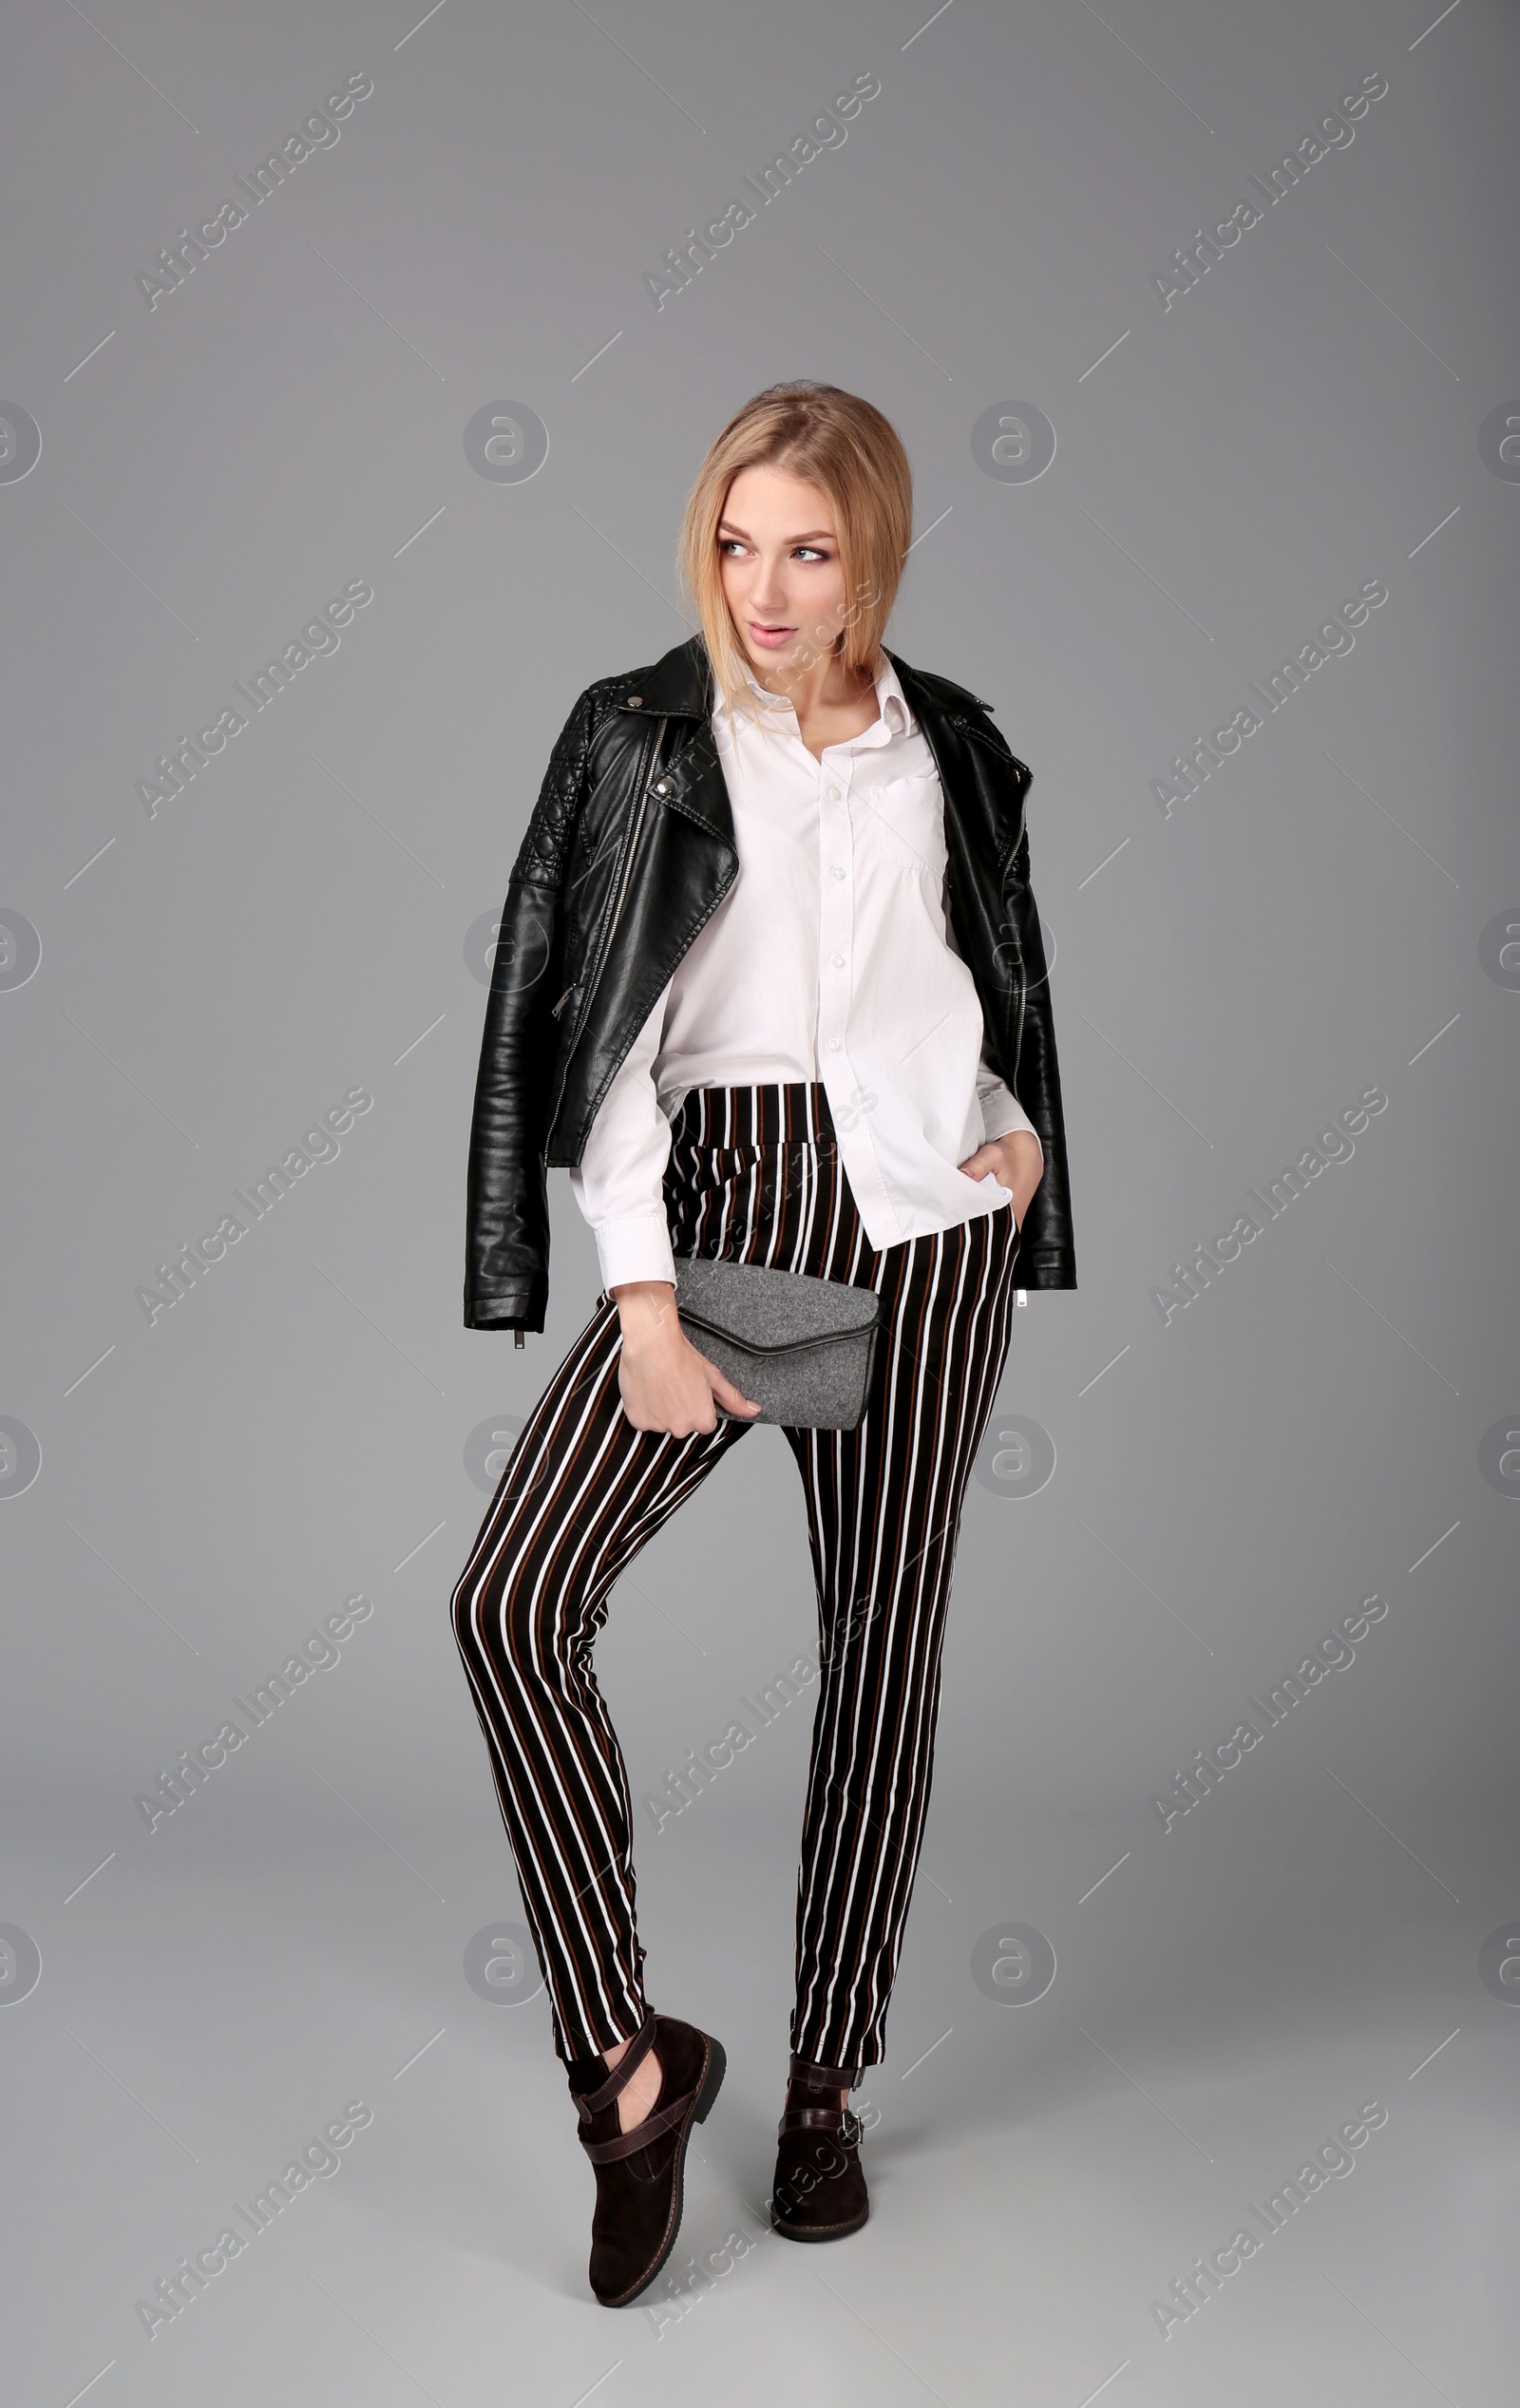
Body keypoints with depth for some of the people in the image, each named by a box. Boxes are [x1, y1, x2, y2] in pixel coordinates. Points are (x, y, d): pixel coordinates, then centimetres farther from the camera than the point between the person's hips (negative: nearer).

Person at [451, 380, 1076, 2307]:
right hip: (713, 1208, -1)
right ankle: (626, 2064, -2)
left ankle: (825, 2086, 23)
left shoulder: (948, 748, 8)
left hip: (923, 1219, 2)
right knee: (515, 1598, -18)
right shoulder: (635, 737, 1)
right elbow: (598, 1031, -5)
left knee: (882, 1641, 6)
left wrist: (1022, 1131, 0)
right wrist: (643, 1305, -12)